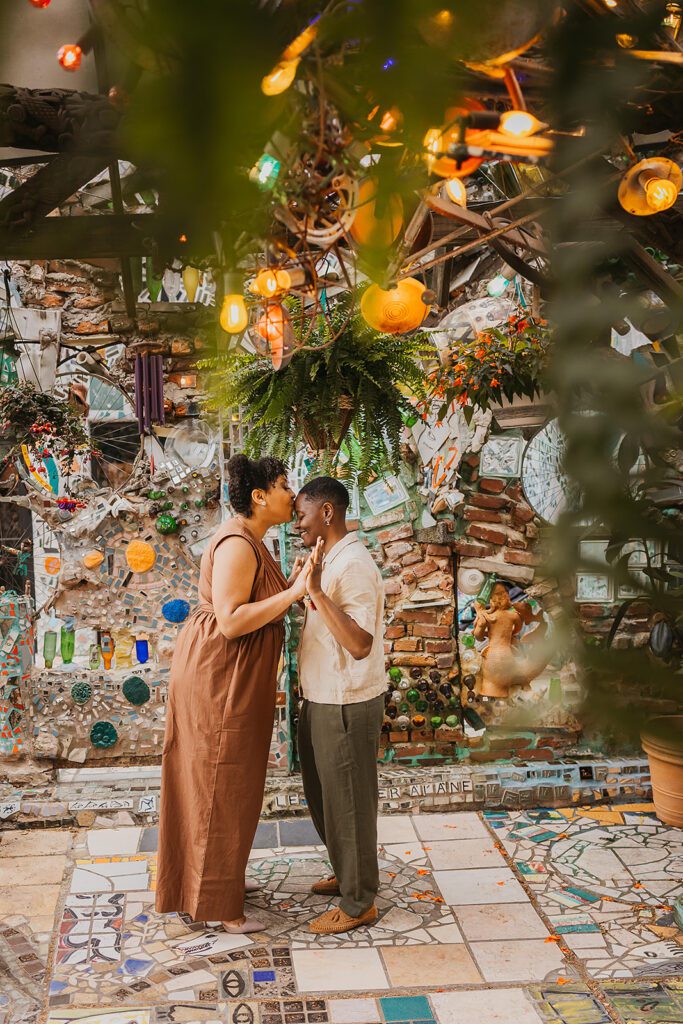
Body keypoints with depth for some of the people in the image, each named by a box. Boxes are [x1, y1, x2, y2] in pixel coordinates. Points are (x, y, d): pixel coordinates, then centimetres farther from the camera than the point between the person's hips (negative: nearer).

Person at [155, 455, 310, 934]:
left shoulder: (252, 542, 11)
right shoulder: (237, 545, -22)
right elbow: (231, 622, -28)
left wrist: (293, 585, 10)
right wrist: (294, 593, -27)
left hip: (237, 675, 11)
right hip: (219, 675, -11)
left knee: (229, 780, 20)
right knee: (220, 784, 0)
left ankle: (224, 877, 36)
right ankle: (218, 905, 12)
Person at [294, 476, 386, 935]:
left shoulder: (354, 565, -22)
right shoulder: (330, 560, 10)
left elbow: (360, 644, -30)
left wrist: (317, 591, -32)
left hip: (347, 705, -10)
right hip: (322, 699, 10)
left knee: (348, 801, 4)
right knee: (322, 793, 22)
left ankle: (359, 902, 19)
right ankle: (347, 874, 41)